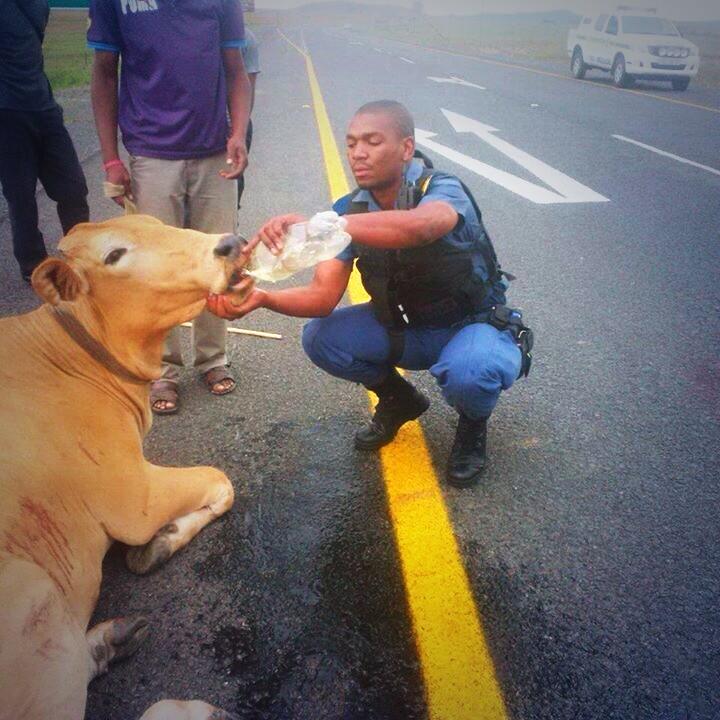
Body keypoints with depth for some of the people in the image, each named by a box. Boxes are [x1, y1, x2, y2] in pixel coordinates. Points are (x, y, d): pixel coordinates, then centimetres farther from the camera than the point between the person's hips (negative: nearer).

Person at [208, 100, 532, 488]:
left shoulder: (441, 190, -25)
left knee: (467, 372, -39)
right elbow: (323, 295, -17)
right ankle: (399, 399, 12)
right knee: (319, 338, -16)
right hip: (403, 325, 5)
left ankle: (473, 424, 1)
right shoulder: (351, 210, -9)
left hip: (472, 325, -5)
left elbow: (418, 226, -52)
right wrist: (262, 298, -36)